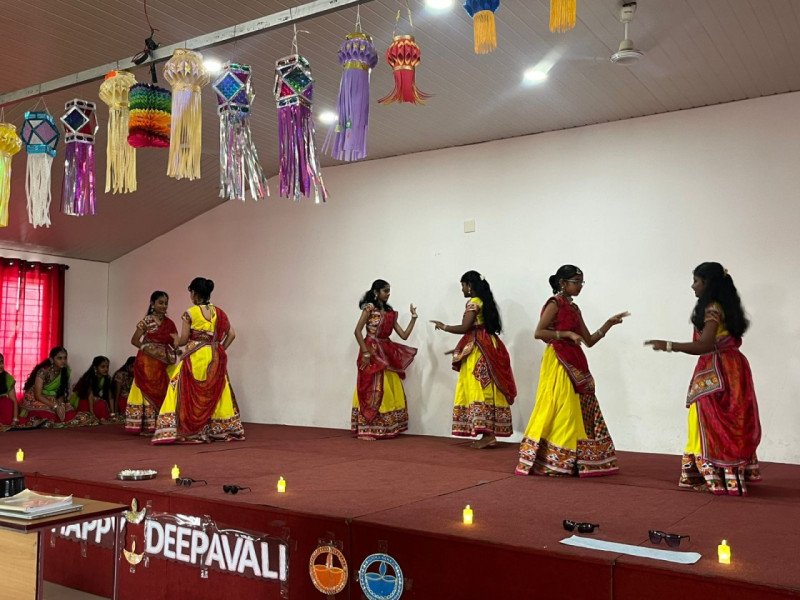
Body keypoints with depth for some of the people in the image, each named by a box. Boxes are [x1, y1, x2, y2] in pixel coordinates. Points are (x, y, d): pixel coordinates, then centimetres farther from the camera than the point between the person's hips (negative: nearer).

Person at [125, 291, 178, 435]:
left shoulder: (169, 323, 9)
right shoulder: (146, 321, -4)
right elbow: (134, 340, -6)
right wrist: (149, 350, -17)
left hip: (163, 364, 5)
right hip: (147, 362, -5)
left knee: (161, 393, 6)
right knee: (147, 391, -3)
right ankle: (145, 426, 0)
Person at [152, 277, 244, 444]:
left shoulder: (190, 313, -8)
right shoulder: (219, 312, 7)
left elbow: (184, 340, -5)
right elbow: (231, 334, 6)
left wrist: (176, 341, 17)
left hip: (195, 358, -5)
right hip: (214, 358, 5)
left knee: (187, 393, -1)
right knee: (214, 393, 14)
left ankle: (172, 431, -6)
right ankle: (219, 430, 19)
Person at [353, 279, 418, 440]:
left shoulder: (390, 313, 13)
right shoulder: (369, 308, -5)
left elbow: (404, 335, 9)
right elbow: (357, 331, -12)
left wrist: (413, 317, 6)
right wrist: (365, 353, -18)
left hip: (387, 355, 7)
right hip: (372, 353, -7)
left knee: (391, 392, 6)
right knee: (371, 390, -6)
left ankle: (386, 429, 14)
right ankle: (365, 430, -1)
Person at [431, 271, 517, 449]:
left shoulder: (473, 302, -9)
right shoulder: (484, 301, 18)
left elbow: (465, 328, -17)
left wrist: (443, 326, -1)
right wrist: (458, 350, 23)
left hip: (478, 351, -9)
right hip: (486, 348, 9)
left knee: (479, 389, -10)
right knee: (486, 390, 7)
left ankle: (488, 434, -14)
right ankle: (489, 433, 7)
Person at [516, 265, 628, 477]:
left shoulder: (575, 309, 16)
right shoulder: (554, 304, -6)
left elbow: (589, 341, 15)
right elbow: (538, 333, -16)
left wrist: (609, 324, 6)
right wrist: (567, 334, -20)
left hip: (575, 364, 8)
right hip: (558, 363, -8)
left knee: (580, 411, 6)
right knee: (560, 410, -8)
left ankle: (569, 462, 11)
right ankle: (551, 462, 0)